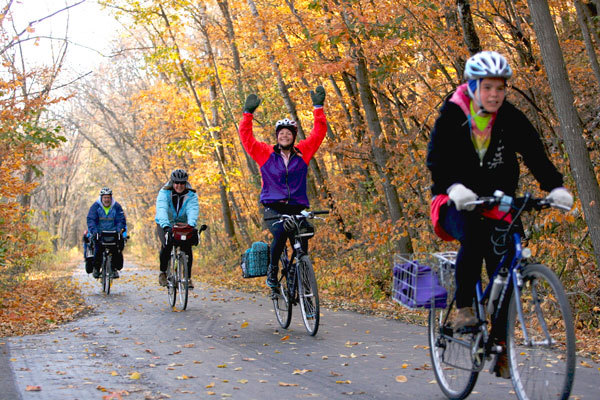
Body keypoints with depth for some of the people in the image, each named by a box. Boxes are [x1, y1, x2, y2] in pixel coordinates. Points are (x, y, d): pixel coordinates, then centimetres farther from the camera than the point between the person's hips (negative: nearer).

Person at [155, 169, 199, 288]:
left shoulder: (191, 195, -13)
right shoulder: (164, 193, -18)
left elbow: (193, 210, -30)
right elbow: (162, 210, -34)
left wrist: (191, 225, -50)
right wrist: (166, 226, -51)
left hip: (183, 225, 2)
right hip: (165, 225, -1)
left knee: (187, 247, -21)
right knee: (167, 244, -27)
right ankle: (163, 272, -5)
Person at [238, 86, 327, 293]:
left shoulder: (303, 152, 9)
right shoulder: (265, 153, 7)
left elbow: (319, 133, 7)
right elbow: (246, 136, 2)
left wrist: (318, 107, 1)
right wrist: (248, 113, -6)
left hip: (297, 208, 2)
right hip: (272, 207, -2)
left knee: (302, 242, -14)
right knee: (280, 233, -29)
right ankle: (272, 270, -6)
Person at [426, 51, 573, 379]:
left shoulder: (511, 119, -2)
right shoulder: (452, 115, -9)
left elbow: (535, 154, -11)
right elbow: (436, 157, -21)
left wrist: (555, 186, -29)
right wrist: (454, 187, -41)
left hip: (496, 205, 3)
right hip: (456, 204, -3)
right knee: (473, 235, -36)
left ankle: (501, 350, 5)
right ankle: (464, 309, -23)